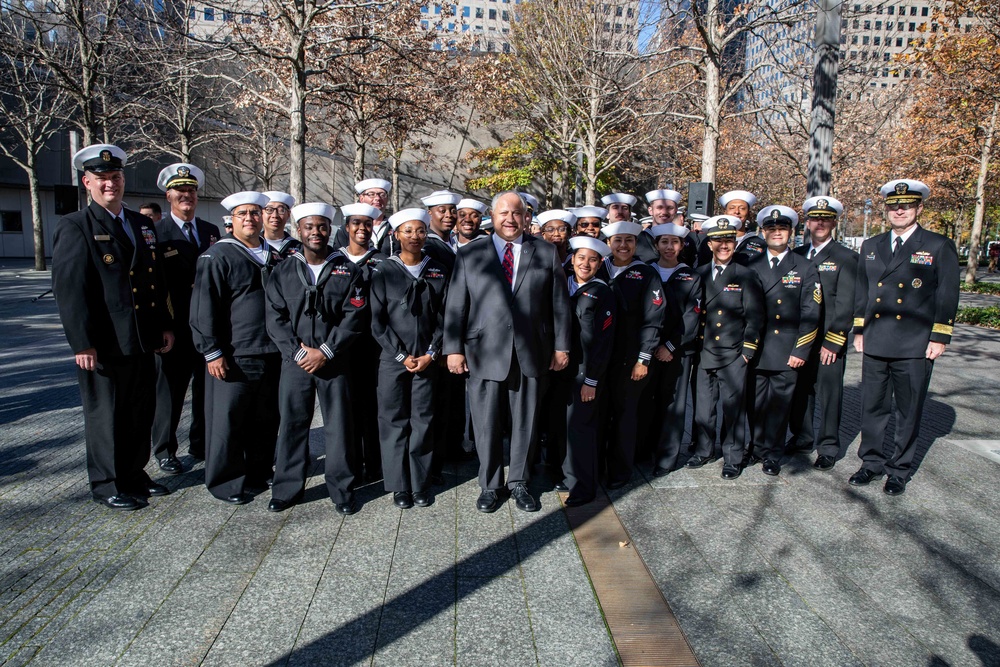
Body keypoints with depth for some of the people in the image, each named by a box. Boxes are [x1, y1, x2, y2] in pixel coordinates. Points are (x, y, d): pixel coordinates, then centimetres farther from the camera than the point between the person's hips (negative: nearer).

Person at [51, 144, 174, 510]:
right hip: (104, 345, -6)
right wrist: (82, 343, -17)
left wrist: (165, 326, 11)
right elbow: (68, 289, -12)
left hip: (143, 341, 6)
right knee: (105, 415, 7)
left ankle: (134, 474, 32)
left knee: (141, 412, 15)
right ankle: (107, 485, 23)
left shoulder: (142, 224, 14)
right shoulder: (74, 227, -6)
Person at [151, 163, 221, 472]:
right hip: (174, 327, -4)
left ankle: (201, 445, 28)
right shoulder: (156, 233, -3)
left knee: (206, 387, 13)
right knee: (170, 389, 6)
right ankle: (164, 450, 22)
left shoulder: (211, 231, 12)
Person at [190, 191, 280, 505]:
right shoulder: (218, 256, -5)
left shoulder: (272, 256, 14)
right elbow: (203, 308, -10)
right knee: (228, 420, 2)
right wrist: (212, 352, -14)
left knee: (266, 420, 14)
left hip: (271, 355, 6)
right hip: (234, 357, -6)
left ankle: (259, 474, 30)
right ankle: (226, 482, 17)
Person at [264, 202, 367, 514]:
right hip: (294, 361, 2)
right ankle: (287, 488, 22)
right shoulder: (283, 272, 8)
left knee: (339, 426, 3)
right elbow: (275, 318, 2)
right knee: (292, 424, 7)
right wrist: (298, 351, -10)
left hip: (335, 362, -1)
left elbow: (353, 317, -4)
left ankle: (341, 488, 16)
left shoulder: (347, 271, 4)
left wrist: (325, 352, -11)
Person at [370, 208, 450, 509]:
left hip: (427, 360, 1)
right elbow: (377, 321, -2)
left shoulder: (438, 272, 6)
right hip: (392, 360, -1)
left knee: (423, 421, 5)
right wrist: (402, 356, -8)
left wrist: (431, 354, -6)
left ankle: (421, 484, 17)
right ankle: (399, 485, 17)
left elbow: (443, 317, 5)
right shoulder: (384, 272, 1)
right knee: (394, 421, 4)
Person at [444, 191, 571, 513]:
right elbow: (455, 306, 2)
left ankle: (518, 483, 29)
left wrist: (561, 346, 4)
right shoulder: (469, 256, 5)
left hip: (531, 354, 1)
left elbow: (560, 303, 7)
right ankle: (490, 485, 26)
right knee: (487, 424, 8)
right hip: (484, 354, -1)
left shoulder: (546, 253, 7)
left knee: (525, 423, 11)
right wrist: (454, 348, -4)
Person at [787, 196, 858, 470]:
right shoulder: (796, 255, 12)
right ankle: (802, 438, 27)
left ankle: (828, 447, 16)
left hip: (829, 341, -4)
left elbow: (846, 304, -8)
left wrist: (833, 341, -13)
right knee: (799, 391, 11)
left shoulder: (846, 258, -1)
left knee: (829, 394, 2)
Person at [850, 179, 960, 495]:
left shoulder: (939, 246, -1)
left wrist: (939, 337, -7)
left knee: (909, 413, 7)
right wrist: (859, 331, 11)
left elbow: (947, 296, -2)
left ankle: (900, 470, 20)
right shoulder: (871, 246, 10)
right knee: (873, 408, 10)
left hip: (915, 348, -3)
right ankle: (872, 462, 24)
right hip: (875, 345, 3)